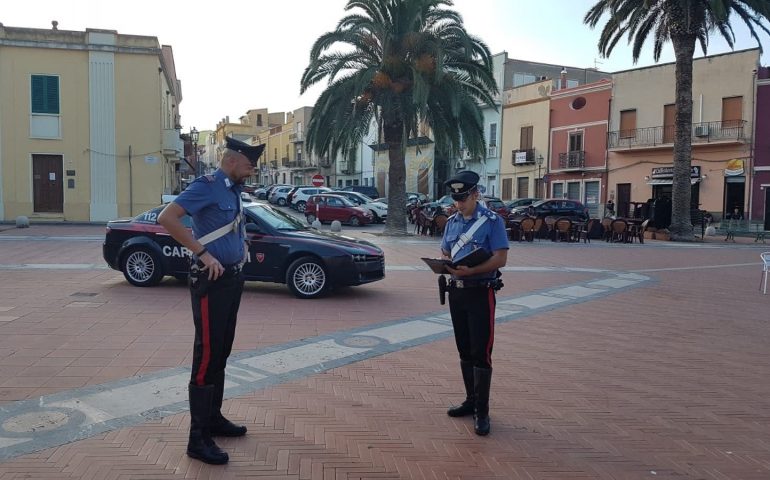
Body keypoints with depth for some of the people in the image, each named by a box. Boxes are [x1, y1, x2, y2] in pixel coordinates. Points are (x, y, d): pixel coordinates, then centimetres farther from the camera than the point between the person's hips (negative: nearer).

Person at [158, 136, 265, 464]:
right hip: (211, 280, -9)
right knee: (207, 355, -6)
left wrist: (242, 244, 11)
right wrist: (203, 253, -25)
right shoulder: (207, 186, -14)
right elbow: (166, 218, -25)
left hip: (233, 277, 9)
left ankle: (214, 418, 30)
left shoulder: (234, 189, 12)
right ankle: (198, 438, 2)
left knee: (222, 352, 16)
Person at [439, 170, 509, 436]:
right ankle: (471, 400, 28)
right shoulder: (452, 222, 11)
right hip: (456, 291, 6)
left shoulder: (492, 221, -9)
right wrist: (444, 264, -7)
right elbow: (445, 253, 17)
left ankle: (482, 411, 3)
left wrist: (471, 270, -26)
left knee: (481, 353, -5)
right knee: (464, 351, 14)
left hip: (480, 292, -6)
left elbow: (500, 258, -15)